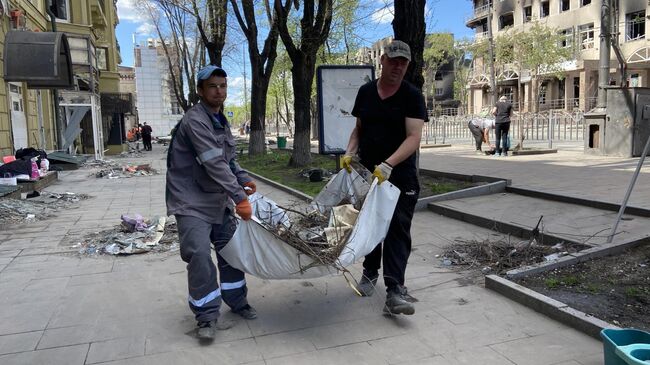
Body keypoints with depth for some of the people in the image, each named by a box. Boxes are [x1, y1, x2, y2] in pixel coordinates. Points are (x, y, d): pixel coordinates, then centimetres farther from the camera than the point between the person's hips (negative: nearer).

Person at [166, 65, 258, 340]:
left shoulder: (221, 121, 11)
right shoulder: (195, 121, -19)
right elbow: (214, 164, -27)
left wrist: (243, 180, 1)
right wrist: (239, 196, -29)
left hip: (218, 200, 9)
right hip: (192, 202, -8)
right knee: (200, 256, -13)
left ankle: (236, 301, 27)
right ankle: (207, 315, 4)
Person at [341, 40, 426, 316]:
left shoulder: (412, 96, -6)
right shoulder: (365, 92, 7)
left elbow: (414, 138, -16)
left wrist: (387, 164, -29)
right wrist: (350, 152, -2)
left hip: (400, 176, -4)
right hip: (367, 173, 4)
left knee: (398, 229, -8)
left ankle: (394, 290, -8)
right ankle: (370, 272, 33)